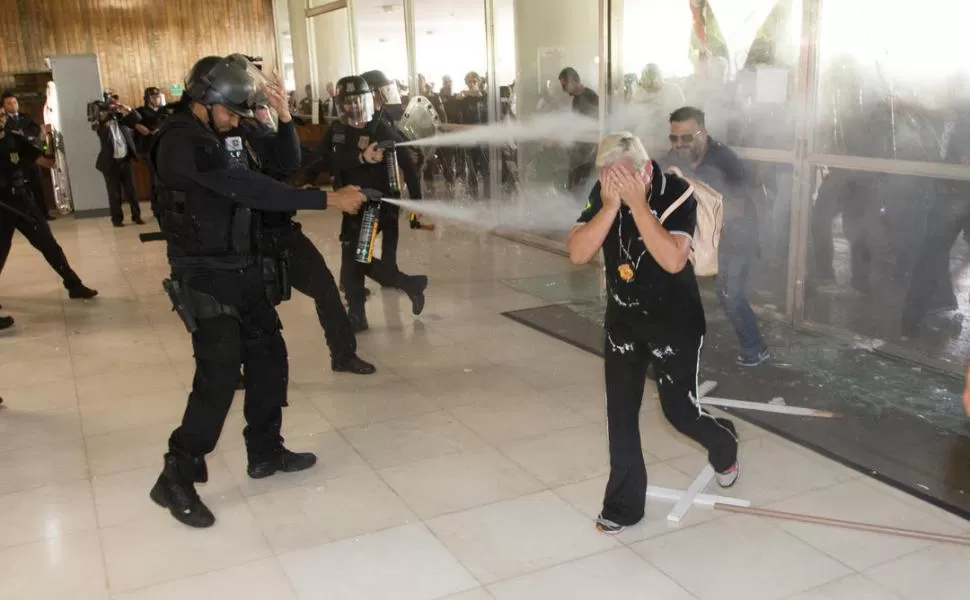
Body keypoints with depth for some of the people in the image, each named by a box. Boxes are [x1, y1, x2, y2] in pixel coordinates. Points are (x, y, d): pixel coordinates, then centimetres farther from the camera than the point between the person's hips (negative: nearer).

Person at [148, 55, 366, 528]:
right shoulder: (182, 142, -20)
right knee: (219, 374, -11)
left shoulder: (223, 137, 11)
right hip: (206, 277, -9)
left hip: (244, 270, 9)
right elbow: (249, 189, -30)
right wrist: (327, 200, -31)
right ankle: (177, 477, 3)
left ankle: (265, 453, 29)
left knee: (268, 357, 13)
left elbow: (285, 164, 18)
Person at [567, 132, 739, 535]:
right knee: (620, 412, 5)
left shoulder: (677, 192, -20)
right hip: (623, 318, 4)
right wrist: (611, 206, -30)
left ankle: (724, 444, 40)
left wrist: (637, 203, -36)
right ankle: (623, 504, 20)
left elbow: (673, 260, -34)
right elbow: (577, 254, -19)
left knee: (680, 411, 4)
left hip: (675, 320, -4)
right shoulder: (602, 195, -8)